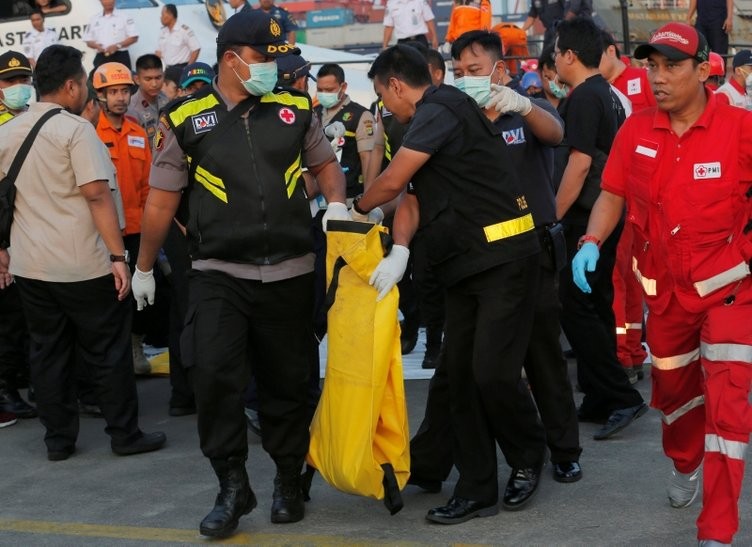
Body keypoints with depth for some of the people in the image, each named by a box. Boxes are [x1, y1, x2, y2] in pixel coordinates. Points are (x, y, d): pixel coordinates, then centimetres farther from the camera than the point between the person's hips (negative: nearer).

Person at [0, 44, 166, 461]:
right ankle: (125, 435, 12)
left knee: (48, 352, 12)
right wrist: (118, 257, -17)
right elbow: (97, 195, -18)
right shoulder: (76, 129, -13)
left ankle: (58, 439, 17)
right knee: (108, 352, 5)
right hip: (83, 265, -6)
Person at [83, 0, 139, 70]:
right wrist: (96, 46, -10)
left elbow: (134, 37, -3)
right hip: (101, 58, 3)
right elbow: (88, 41, 14)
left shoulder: (124, 17, 1)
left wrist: (117, 46, -16)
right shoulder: (94, 19, 12)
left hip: (120, 57, -3)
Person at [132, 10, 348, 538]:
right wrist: (144, 268, 11)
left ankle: (289, 481, 27)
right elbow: (162, 199, 5)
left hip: (289, 272, 2)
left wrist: (337, 203, 0)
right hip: (219, 273, -2)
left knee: (287, 384, 9)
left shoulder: (295, 109, 4)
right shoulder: (185, 119, -2)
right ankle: (232, 485, 0)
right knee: (215, 376, -15)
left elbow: (325, 162, 21)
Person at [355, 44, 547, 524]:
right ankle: (477, 490, 12)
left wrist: (358, 210, 5)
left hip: (503, 257, -10)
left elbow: (393, 182, -16)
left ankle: (529, 457, 13)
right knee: (461, 373, 6)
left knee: (492, 371, -13)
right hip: (465, 264, 10)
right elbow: (412, 197, 10)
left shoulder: (440, 109, -13)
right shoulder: (432, 120, 18)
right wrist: (399, 251, -8)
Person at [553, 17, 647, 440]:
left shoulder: (584, 97, -15)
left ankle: (622, 397, -9)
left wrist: (554, 217, -16)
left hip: (586, 218, -10)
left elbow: (580, 162, -20)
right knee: (597, 307, 12)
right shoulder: (609, 95, 14)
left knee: (574, 307, -7)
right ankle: (600, 401, 16)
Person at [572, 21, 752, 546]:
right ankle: (685, 465, 54)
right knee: (673, 389, 22)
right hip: (666, 287, 4)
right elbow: (613, 196, 4)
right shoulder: (636, 131, -6)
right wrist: (591, 243, -11)